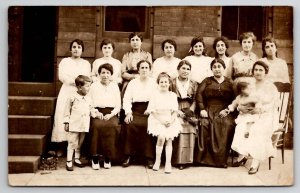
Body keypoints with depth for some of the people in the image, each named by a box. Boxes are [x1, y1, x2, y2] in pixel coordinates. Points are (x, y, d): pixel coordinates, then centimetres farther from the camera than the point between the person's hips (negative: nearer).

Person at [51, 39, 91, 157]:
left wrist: (70, 79, -9)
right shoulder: (65, 61, 14)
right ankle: (61, 146, -6)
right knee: (63, 117, -9)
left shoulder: (86, 63, 17)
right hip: (66, 92, -1)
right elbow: (61, 77, -1)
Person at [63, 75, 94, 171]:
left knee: (80, 143, 14)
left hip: (84, 125, 5)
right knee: (72, 143, -1)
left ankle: (77, 159, 27)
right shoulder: (72, 97, -5)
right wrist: (66, 123, -4)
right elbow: (67, 111, -2)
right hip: (74, 125, -5)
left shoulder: (88, 99, 9)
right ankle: (69, 161, 7)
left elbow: (90, 111, 16)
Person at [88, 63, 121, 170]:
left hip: (111, 114, 1)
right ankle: (95, 157, -23)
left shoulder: (115, 86, 16)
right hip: (97, 113, -1)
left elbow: (118, 105, 12)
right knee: (97, 125, -32)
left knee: (113, 126, -30)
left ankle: (108, 158, -20)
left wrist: (111, 114, -6)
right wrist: (96, 113, -11)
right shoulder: (94, 86, 14)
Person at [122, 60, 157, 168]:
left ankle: (149, 157, -20)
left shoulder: (154, 83, 15)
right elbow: (126, 99, 9)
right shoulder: (132, 83, 19)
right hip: (136, 110, 1)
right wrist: (128, 112, -8)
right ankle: (129, 156, -16)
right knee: (129, 124, -27)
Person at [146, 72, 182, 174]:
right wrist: (161, 120, -12)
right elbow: (152, 111, -2)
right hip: (157, 120, -2)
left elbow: (175, 111, 7)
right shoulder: (155, 95, 3)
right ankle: (157, 160, -3)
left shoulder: (173, 95, 10)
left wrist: (171, 120, -11)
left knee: (169, 139, -14)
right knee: (161, 137, -22)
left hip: (170, 120, 2)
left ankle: (168, 163, -4)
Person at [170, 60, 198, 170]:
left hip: (189, 112, 2)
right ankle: (177, 159, -20)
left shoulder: (193, 84, 17)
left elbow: (195, 100, 9)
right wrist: (178, 111, -10)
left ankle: (185, 159, -17)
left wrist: (190, 111, -9)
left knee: (189, 129, -25)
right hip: (176, 112, -1)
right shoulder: (172, 83, 10)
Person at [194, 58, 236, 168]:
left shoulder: (229, 83, 20)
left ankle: (221, 159, -21)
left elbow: (234, 99, 11)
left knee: (228, 125, -29)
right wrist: (202, 109, -8)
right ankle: (203, 157, -22)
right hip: (208, 111, 0)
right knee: (204, 124, -29)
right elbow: (199, 94, 5)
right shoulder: (207, 81, 19)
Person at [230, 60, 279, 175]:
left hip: (266, 116, -3)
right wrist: (241, 108, -11)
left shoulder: (271, 87, 6)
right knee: (241, 127, -28)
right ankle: (244, 154, -21)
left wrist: (261, 109, -20)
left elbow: (273, 104, -4)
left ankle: (256, 161, -28)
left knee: (257, 130, -33)